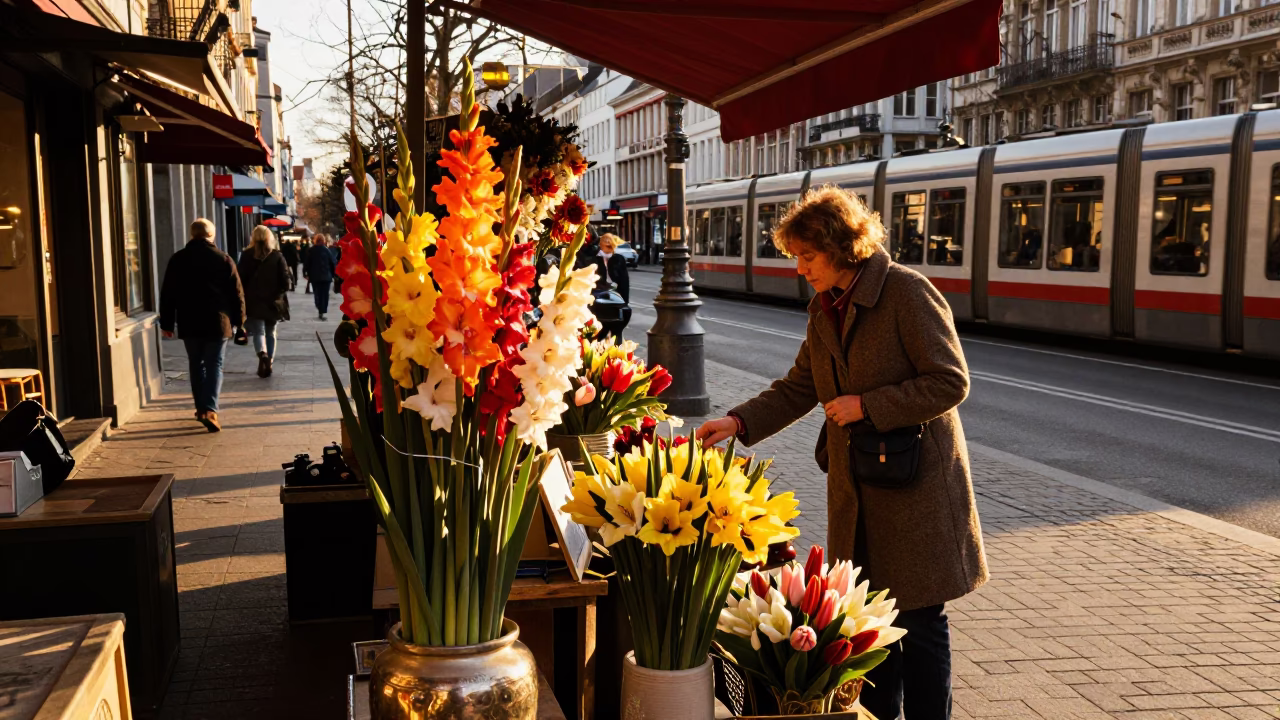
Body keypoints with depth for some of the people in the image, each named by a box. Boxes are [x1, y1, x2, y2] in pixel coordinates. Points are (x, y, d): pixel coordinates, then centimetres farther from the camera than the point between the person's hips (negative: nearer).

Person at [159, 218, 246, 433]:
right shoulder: (223, 259, -1)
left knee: (196, 365, 16)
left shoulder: (178, 259, 3)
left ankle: (201, 407, 21)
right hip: (217, 322, -2)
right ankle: (210, 409, -17)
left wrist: (167, 322, 11)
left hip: (189, 323, 2)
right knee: (214, 365, -1)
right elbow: (237, 293, 0)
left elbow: (168, 294, 5)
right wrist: (238, 320, 10)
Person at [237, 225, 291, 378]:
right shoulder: (277, 256, -1)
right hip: (273, 301, 1)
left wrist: (243, 299, 4)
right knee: (270, 333, 13)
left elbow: (241, 279, -2)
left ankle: (262, 354, -28)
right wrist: (280, 295, 8)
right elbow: (285, 280, -5)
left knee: (258, 331, 0)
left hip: (254, 301, -1)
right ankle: (269, 363, 13)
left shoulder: (246, 256, -2)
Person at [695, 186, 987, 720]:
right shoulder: (824, 307, 8)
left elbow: (951, 382, -16)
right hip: (855, 486, 7)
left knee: (919, 621, 3)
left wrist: (866, 406, -19)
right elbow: (799, 387, 12)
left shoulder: (907, 292, -15)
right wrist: (739, 422, -1)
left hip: (915, 481, -7)